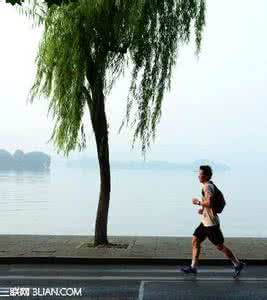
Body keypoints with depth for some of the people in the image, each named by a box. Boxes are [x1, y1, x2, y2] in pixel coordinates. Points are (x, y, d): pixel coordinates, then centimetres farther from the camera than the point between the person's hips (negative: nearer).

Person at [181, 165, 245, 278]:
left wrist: (198, 202, -15)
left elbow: (209, 203, -30)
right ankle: (193, 267, 14)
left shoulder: (207, 186, -18)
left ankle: (238, 264, 13)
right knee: (195, 241, 9)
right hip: (206, 222, 10)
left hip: (211, 223, -10)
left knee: (220, 246, 0)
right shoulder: (210, 185, 12)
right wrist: (203, 208, 14)